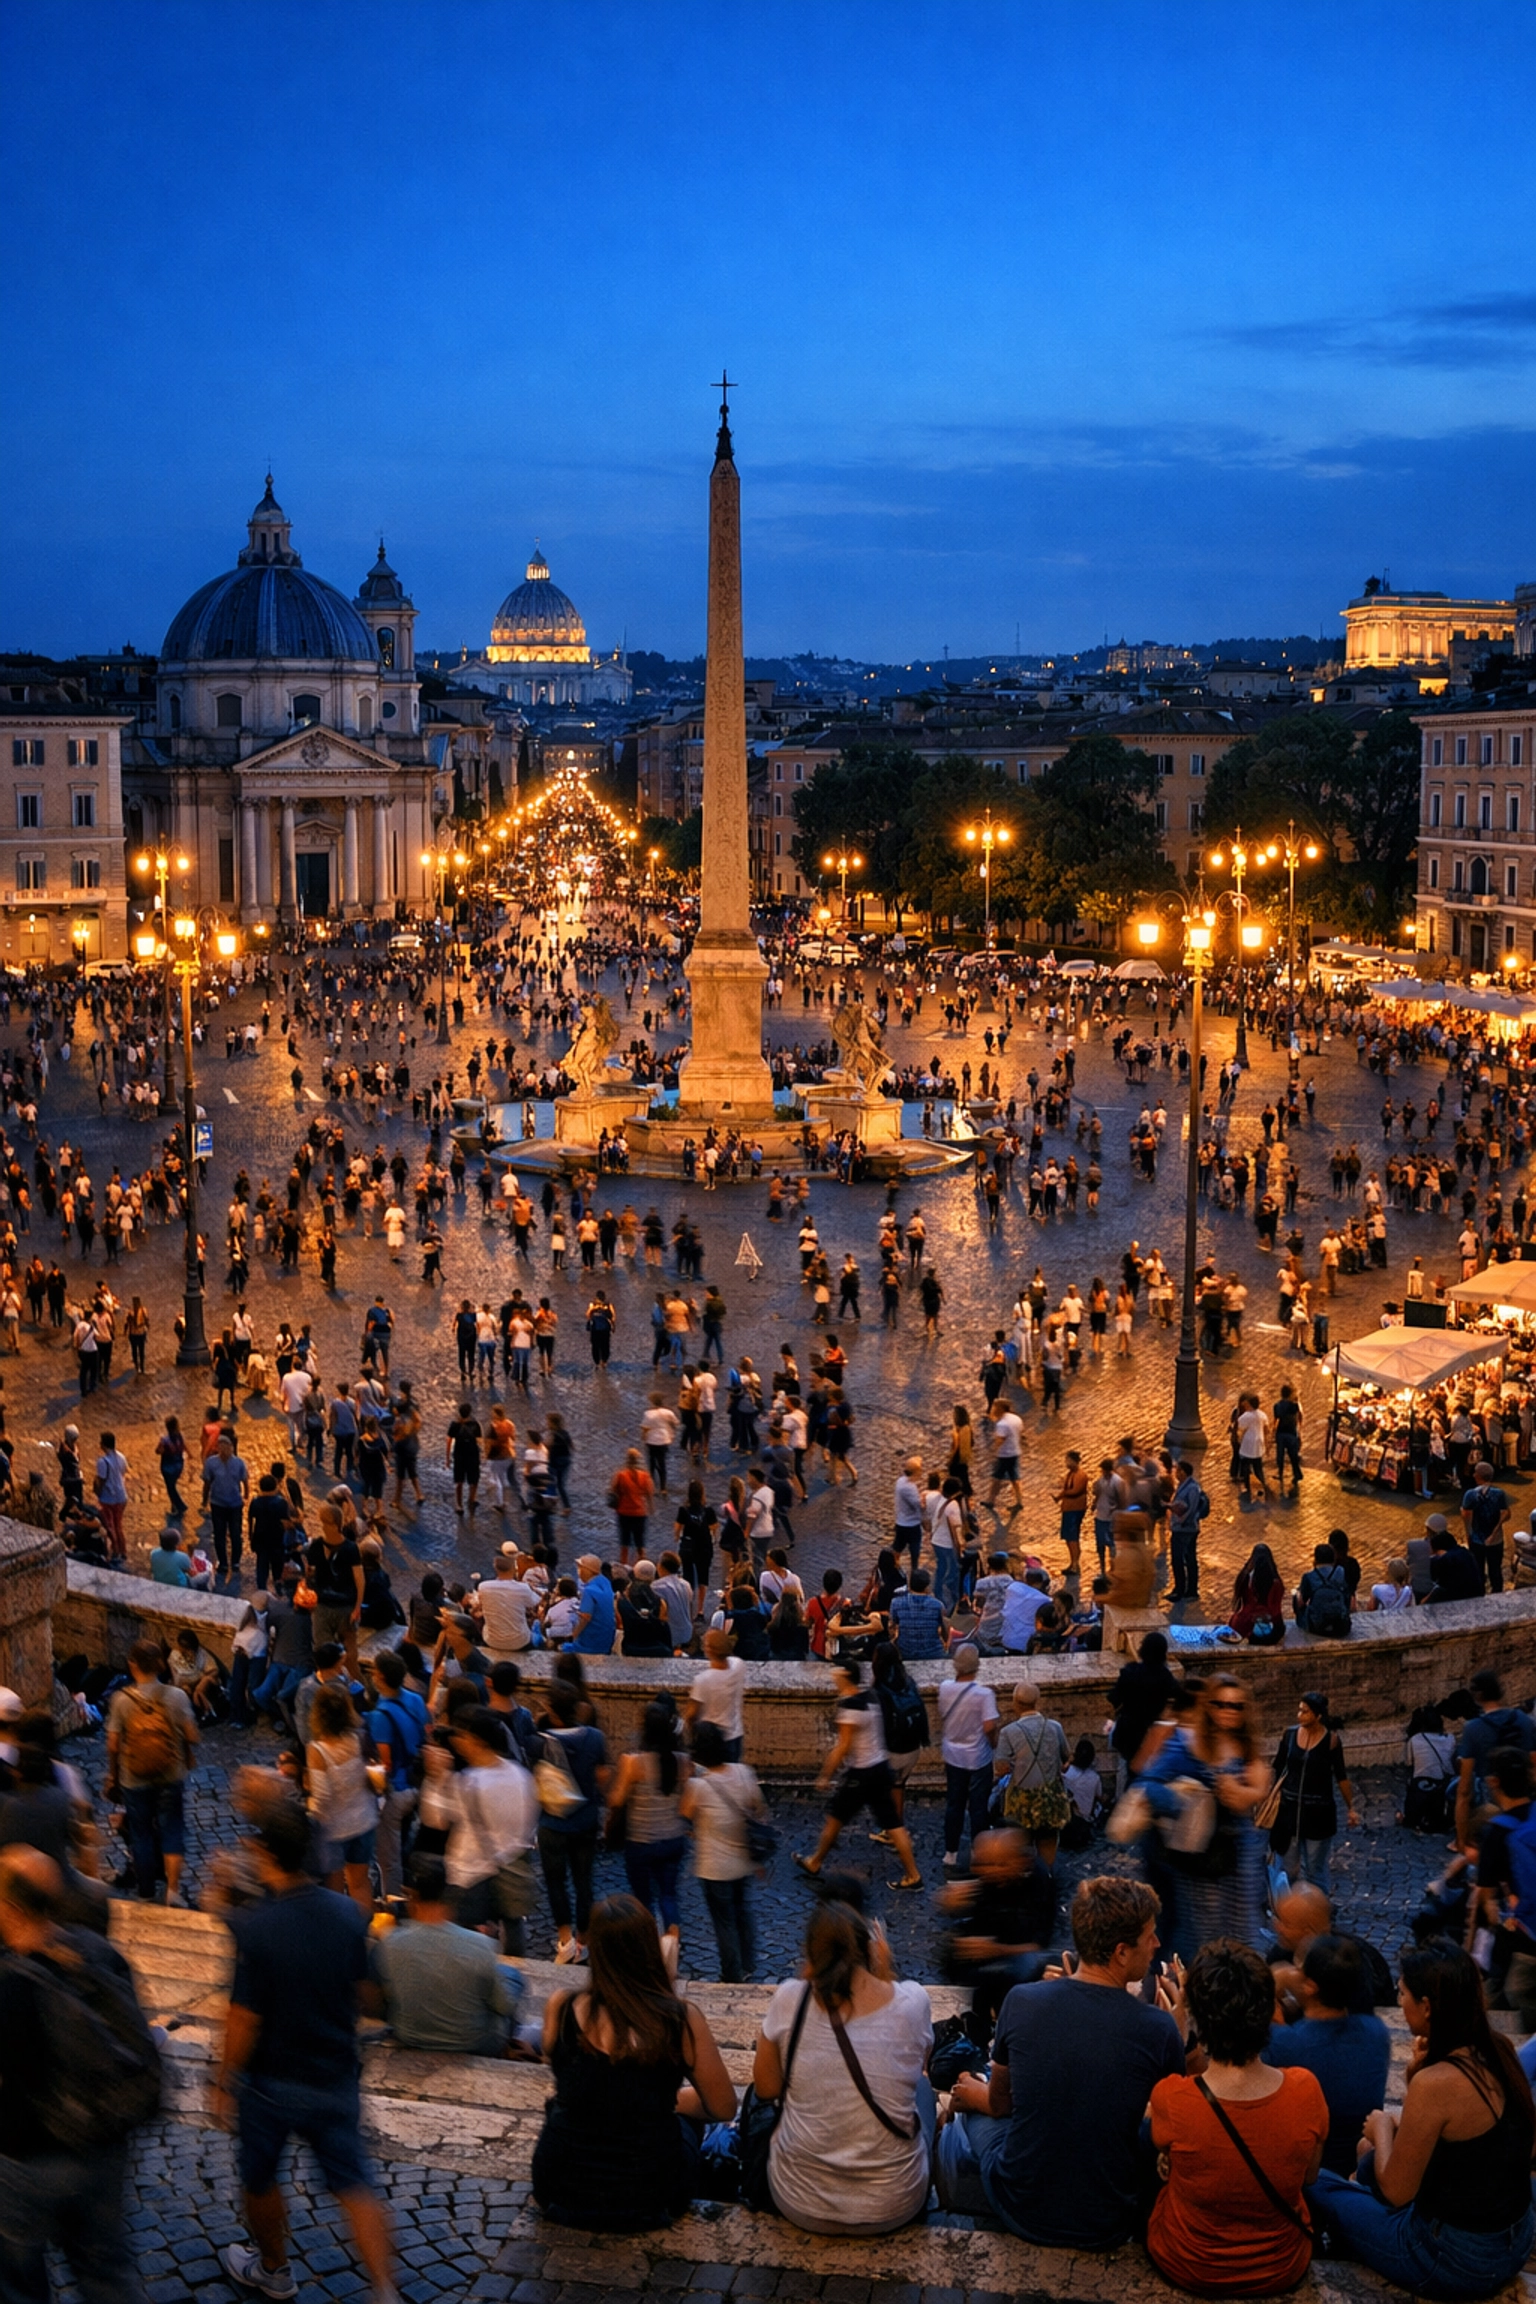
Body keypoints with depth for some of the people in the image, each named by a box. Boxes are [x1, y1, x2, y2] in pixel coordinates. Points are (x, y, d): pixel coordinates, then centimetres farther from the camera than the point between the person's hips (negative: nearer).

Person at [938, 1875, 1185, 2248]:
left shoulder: (1021, 2001, -16)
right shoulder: (1160, 2029, -20)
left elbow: (999, 2102, 2)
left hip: (1020, 2212, 1)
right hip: (1107, 2227, -1)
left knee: (972, 2095, 29)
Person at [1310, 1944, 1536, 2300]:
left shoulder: (1435, 2084, -29)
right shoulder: (1498, 2050, -4)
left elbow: (1395, 2191, -17)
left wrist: (1382, 2130, 0)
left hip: (1457, 2259, -8)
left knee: (1315, 2182, 12)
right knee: (1370, 2164, 28)